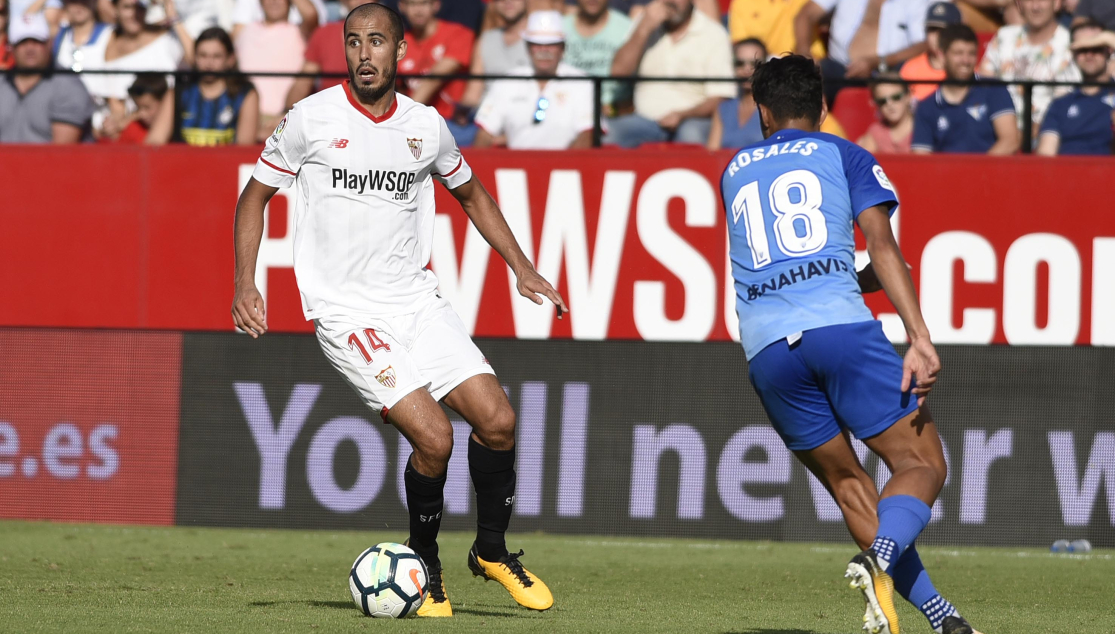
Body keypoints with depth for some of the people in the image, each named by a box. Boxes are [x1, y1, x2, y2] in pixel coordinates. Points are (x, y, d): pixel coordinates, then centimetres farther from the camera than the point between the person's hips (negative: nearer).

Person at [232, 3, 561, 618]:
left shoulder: (426, 125, 5)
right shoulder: (311, 118, -6)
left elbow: (470, 193, 23)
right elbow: (256, 193, 5)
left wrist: (522, 269, 17)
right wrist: (244, 285, -6)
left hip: (416, 299, 5)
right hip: (345, 311, -4)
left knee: (497, 418, -7)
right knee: (433, 437, -18)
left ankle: (492, 549, 17)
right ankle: (423, 564, 6)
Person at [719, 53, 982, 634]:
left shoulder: (734, 171, 27)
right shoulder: (844, 155, 15)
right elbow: (882, 248, 1)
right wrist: (920, 340, -7)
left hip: (766, 348, 3)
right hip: (841, 326, -3)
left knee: (847, 484, 11)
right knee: (922, 465, 1)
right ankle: (880, 557, -30)